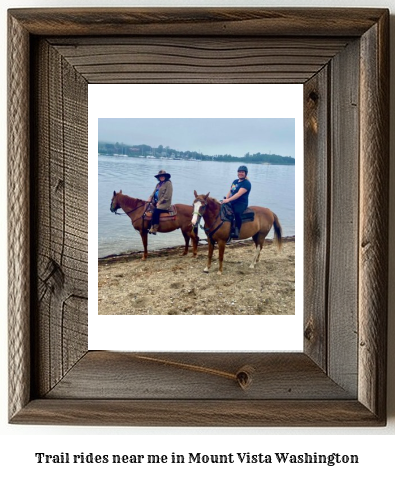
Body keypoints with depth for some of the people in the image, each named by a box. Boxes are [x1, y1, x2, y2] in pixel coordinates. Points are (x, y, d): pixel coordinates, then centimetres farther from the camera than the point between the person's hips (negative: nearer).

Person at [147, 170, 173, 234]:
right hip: (156, 202, 8)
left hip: (164, 204, -8)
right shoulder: (158, 184, 21)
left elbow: (167, 196, -11)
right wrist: (150, 198, -1)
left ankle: (154, 229, -28)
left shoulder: (168, 183, -4)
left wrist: (159, 202, -14)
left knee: (155, 211, -29)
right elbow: (154, 193, 20)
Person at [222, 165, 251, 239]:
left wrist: (228, 200, -26)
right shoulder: (235, 181, 18)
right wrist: (226, 199, 0)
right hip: (232, 203, 9)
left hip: (241, 204, -9)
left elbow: (239, 194, -19)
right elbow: (230, 192, 20)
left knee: (237, 212, -35)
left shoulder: (246, 183, -8)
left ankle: (236, 232, -33)